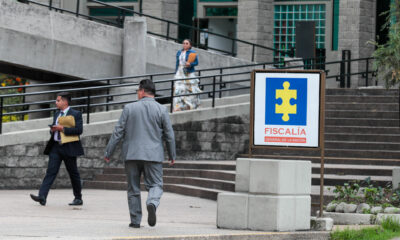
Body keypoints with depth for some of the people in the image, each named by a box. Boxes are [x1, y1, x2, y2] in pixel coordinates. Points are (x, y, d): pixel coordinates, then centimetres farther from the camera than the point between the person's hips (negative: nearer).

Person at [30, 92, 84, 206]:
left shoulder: (76, 114, -5)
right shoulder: (57, 114, 16)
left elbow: (79, 130, -15)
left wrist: (63, 129, -19)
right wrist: (52, 130, 1)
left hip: (68, 148, -5)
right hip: (55, 147, 5)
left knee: (73, 173, 4)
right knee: (51, 171, -6)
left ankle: (78, 198, 16)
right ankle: (42, 197, -18)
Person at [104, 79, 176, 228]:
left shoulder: (129, 108, 0)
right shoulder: (161, 110, 0)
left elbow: (118, 132, 0)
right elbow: (169, 135, 3)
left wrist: (108, 152, 6)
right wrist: (172, 155, 15)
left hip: (131, 154, 1)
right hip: (153, 154, -1)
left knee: (133, 188, 9)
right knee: (155, 184, 4)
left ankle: (135, 220, 9)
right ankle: (152, 203, -27)